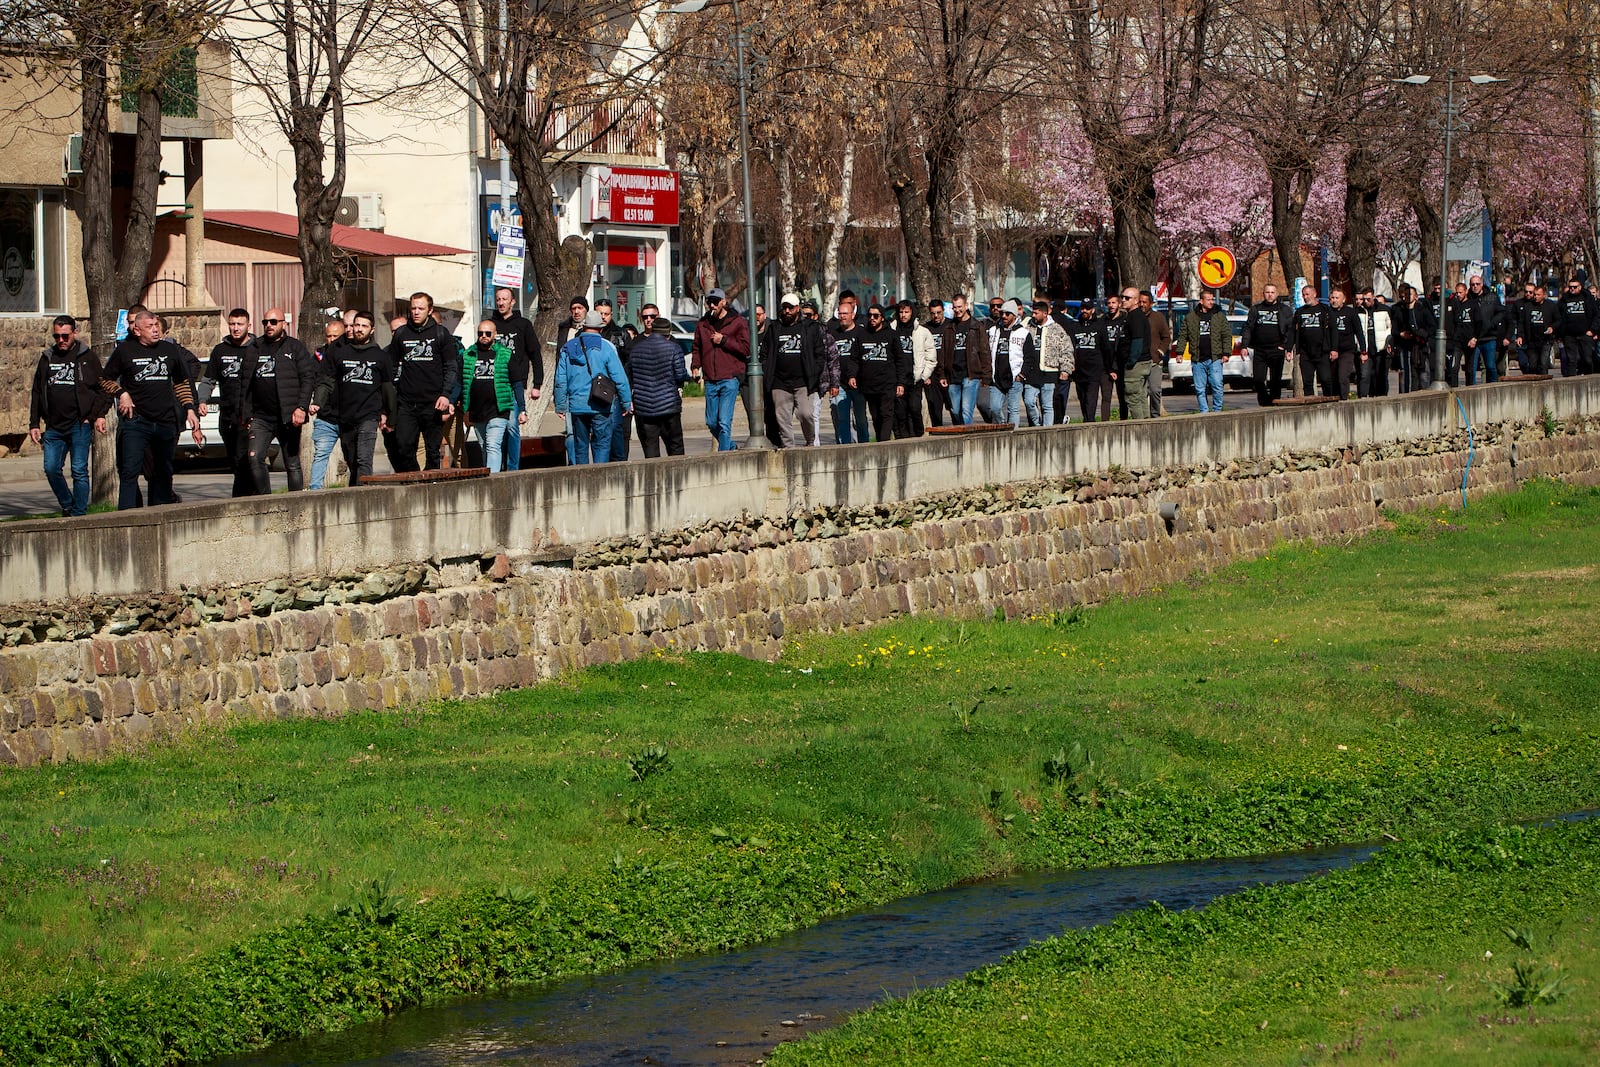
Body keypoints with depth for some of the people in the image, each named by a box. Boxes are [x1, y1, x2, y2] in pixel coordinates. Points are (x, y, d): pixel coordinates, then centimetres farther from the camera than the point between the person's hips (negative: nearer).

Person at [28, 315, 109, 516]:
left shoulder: (88, 357, 4)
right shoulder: (47, 358, 15)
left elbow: (103, 388, 3)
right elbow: (37, 393, 18)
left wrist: (100, 415, -11)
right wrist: (34, 424, 12)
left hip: (80, 425, -4)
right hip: (54, 427, 4)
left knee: (79, 471, -4)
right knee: (51, 469, -1)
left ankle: (79, 513, 1)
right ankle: (67, 505, 19)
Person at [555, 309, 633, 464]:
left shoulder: (568, 348, 6)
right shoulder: (606, 347, -5)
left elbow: (560, 380, 6)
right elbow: (619, 378, -5)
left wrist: (560, 405, 13)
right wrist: (627, 403, 4)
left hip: (577, 406, 3)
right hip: (601, 407, -3)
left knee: (580, 445, 11)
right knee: (602, 445, -2)